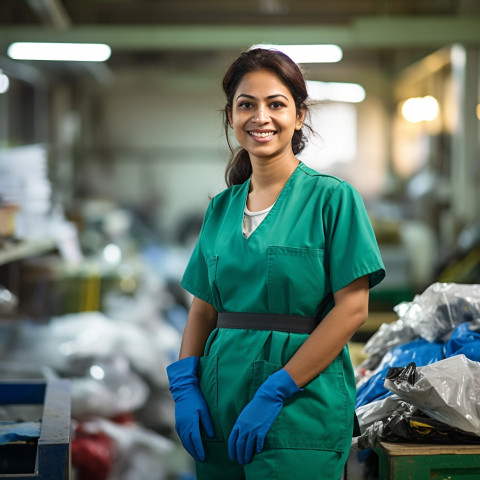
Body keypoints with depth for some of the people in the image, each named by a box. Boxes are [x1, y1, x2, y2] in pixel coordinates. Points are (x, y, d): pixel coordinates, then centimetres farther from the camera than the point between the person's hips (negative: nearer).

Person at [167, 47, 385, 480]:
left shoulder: (332, 197, -6)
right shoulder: (222, 208, 10)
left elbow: (352, 308, -12)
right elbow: (204, 307, 13)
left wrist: (275, 392, -16)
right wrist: (184, 386, -3)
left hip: (302, 407, -5)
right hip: (221, 399, 5)